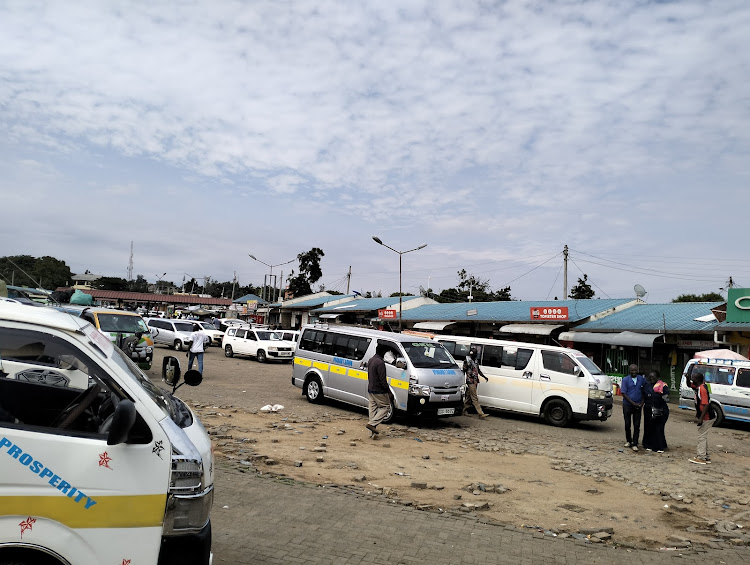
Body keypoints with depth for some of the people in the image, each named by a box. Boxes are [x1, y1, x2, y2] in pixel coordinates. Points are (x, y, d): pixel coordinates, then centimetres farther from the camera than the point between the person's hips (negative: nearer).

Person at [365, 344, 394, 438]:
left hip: (370, 390, 9)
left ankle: (372, 433, 10)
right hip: (379, 391, -9)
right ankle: (371, 424, -5)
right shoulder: (380, 363, -19)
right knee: (386, 407, 6)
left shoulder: (370, 360, 10)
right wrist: (389, 392, -15)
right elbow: (382, 380, -20)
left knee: (373, 409, 10)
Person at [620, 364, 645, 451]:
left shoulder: (642, 379, 4)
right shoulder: (625, 380, -4)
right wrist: (633, 403, -13)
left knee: (637, 426, -1)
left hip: (638, 406, 1)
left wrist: (642, 403, -3)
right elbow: (623, 393, -8)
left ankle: (634, 444, 3)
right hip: (627, 405, -1)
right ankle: (628, 440, 26)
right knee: (627, 424, 7)